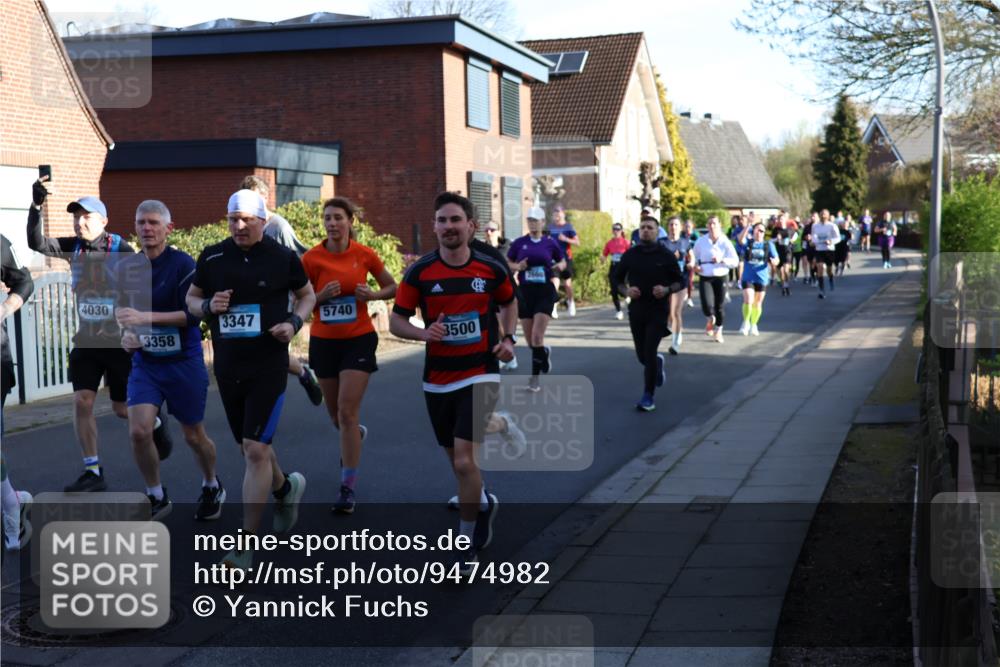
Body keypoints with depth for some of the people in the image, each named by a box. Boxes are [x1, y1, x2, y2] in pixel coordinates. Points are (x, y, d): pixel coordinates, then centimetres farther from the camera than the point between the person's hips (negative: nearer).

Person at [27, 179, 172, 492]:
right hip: (86, 341, 4)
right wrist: (36, 205, -24)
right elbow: (37, 243, -12)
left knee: (123, 409, 7)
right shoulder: (74, 247, 0)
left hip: (119, 342, -4)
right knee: (82, 402, -5)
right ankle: (93, 472, 5)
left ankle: (155, 424, 40)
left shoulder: (120, 250, -12)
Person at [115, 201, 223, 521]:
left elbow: (192, 315, -20)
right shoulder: (127, 267, 3)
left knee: (194, 436, 10)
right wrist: (127, 333, -1)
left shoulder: (183, 264, -13)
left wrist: (145, 317, -27)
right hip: (144, 362, 4)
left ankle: (212, 487, 38)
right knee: (138, 431, -13)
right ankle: (156, 497, 9)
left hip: (183, 362, -3)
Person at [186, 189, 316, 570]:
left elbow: (307, 295, 11)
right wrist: (208, 306, -9)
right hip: (227, 368, 4)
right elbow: (192, 298, 14)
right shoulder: (212, 258, 3)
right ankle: (286, 488, 48)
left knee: (256, 450, -11)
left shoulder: (283, 258, -3)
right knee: (250, 447, 17)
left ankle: (246, 543, -6)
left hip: (269, 367, -4)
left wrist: (294, 322, -8)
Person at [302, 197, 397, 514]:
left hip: (358, 339, -2)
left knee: (347, 412, -11)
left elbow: (392, 287, 7)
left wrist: (372, 294, -13)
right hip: (323, 342, 2)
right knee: (336, 415, 15)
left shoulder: (364, 254, -6)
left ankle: (348, 488, -5)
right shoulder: (311, 258, -6)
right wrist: (321, 296, -19)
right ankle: (356, 435, 52)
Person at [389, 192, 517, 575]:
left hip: (480, 375, -2)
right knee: (457, 459, 15)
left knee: (464, 460, -15)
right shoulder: (420, 272, -5)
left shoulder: (491, 269, -4)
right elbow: (397, 320, -1)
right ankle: (484, 503, 47)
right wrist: (424, 333, -21)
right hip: (437, 380, 2)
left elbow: (509, 302, 17)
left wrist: (507, 337, 1)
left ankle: (467, 541, 2)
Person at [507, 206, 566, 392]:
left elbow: (562, 261, 14)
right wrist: (518, 266, -11)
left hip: (545, 292, -2)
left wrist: (559, 266, -9)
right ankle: (544, 352, 40)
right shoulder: (519, 243, 3)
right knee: (530, 340, 8)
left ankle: (534, 376, 3)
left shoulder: (550, 243, 1)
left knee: (537, 337, -14)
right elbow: (507, 264, 10)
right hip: (525, 292, 2)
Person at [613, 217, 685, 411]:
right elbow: (617, 280, 11)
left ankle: (648, 397, -2)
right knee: (642, 355, 9)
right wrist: (626, 291, -9)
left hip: (658, 310, -3)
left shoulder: (666, 255, -2)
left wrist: (667, 290, -17)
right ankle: (658, 363, 46)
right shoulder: (630, 255, 3)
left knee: (649, 353, -12)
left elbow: (681, 282, 3)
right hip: (636, 310, 3)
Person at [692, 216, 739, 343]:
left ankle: (718, 330, 29)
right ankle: (710, 320, 22)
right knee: (707, 305, -15)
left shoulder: (725, 242, -3)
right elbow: (694, 257, 16)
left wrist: (722, 260, -21)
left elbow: (735, 261, -5)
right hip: (704, 277, 0)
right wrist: (695, 265, -4)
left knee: (720, 306, 5)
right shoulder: (701, 241, 1)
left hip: (720, 277, 0)